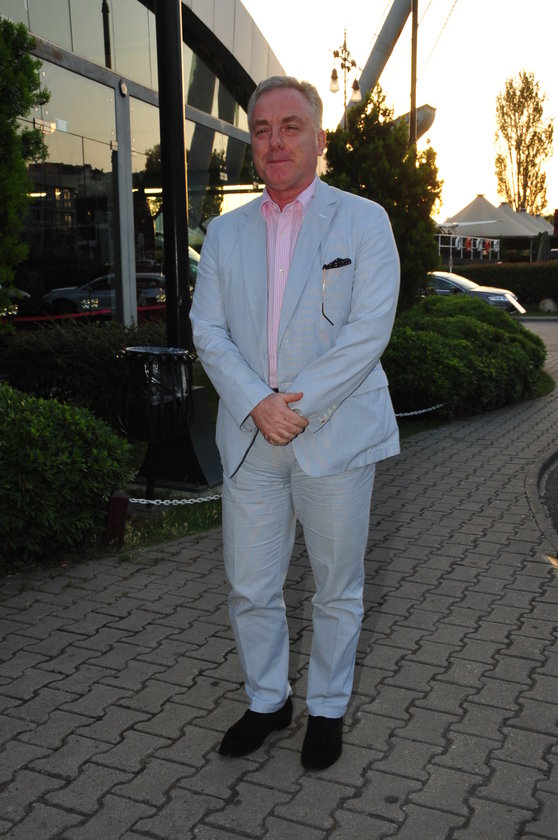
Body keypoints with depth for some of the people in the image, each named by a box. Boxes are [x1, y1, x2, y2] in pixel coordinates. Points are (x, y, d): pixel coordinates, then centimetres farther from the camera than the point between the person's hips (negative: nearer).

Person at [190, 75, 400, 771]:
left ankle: (327, 708, 32)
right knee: (249, 588, 10)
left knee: (337, 588, 11)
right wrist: (257, 402, -14)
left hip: (336, 436, -3)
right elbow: (207, 330, 3)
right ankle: (266, 700, 33)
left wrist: (300, 404, -17)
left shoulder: (363, 221, 0)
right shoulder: (225, 232, 11)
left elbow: (369, 328, -10)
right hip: (250, 441, 3)